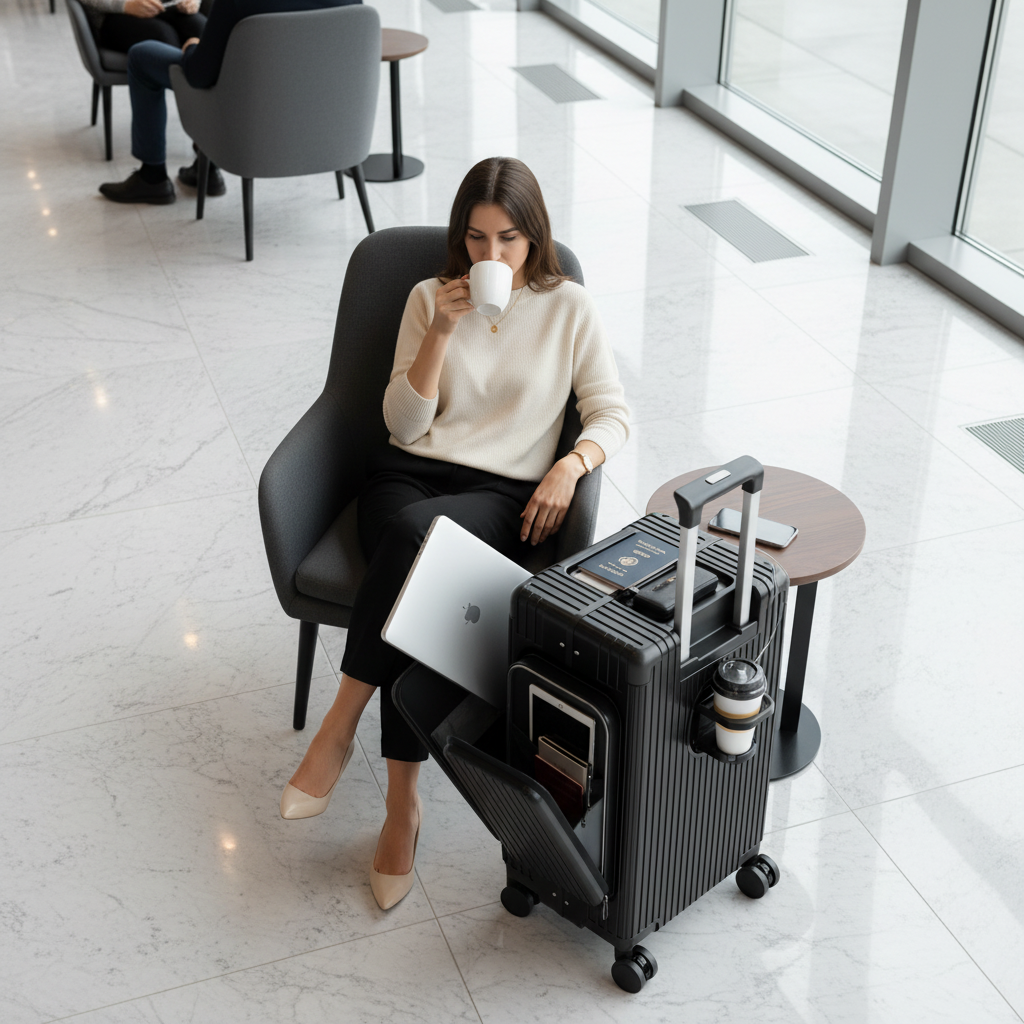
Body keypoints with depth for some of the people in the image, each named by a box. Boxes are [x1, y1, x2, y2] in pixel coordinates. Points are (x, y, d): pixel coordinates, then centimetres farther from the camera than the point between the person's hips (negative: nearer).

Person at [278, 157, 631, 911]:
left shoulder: (569, 309, 8)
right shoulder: (430, 298, 11)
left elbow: (612, 412, 6)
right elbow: (404, 425, 4)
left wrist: (571, 466, -15)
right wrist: (441, 332, -9)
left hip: (503, 495, -1)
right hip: (408, 474, 2)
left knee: (417, 537, -37)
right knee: (414, 558, -36)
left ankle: (340, 729, -26)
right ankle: (404, 800, -30)